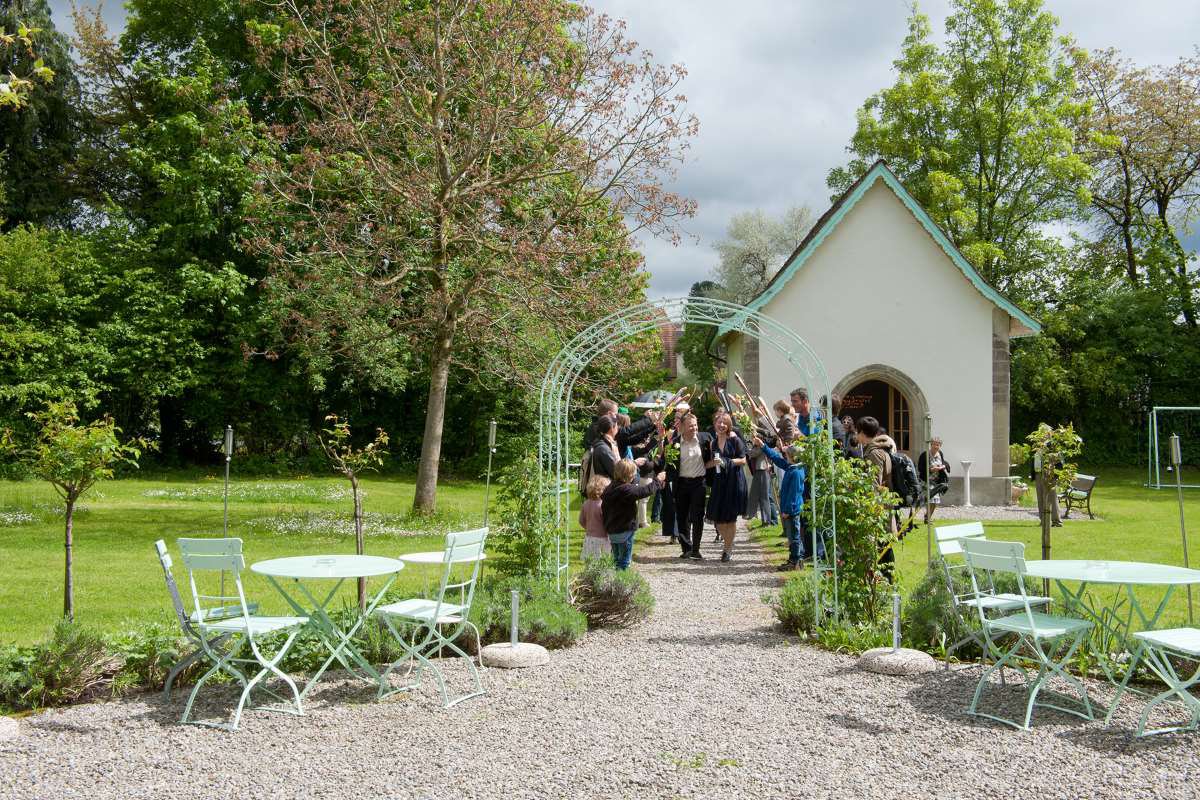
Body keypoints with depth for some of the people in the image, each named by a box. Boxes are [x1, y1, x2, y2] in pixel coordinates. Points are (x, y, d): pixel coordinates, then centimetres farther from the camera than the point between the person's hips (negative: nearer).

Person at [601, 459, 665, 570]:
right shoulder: (626, 489, -23)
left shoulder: (610, 487, 4)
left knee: (616, 560, 18)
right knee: (624, 561, 2)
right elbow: (645, 490, -22)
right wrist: (658, 480, -9)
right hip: (624, 531, -8)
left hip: (611, 530, 8)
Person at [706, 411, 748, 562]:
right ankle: (729, 545, 25)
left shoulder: (735, 440, -6)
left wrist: (727, 462, -17)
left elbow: (743, 460, -7)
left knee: (730, 517, 1)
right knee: (717, 518, 3)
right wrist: (714, 462, 1)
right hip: (719, 481, 5)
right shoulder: (714, 442, 11)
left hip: (734, 481, -5)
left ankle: (728, 549, 16)